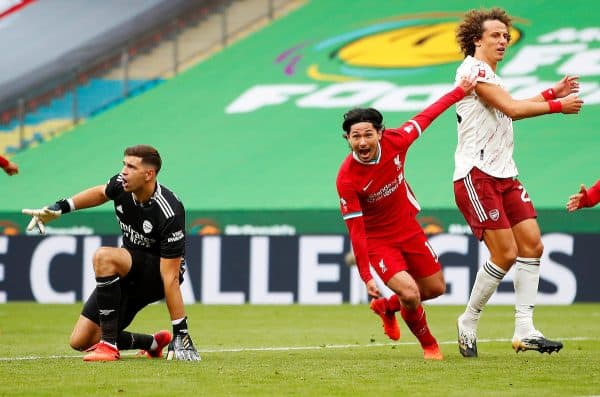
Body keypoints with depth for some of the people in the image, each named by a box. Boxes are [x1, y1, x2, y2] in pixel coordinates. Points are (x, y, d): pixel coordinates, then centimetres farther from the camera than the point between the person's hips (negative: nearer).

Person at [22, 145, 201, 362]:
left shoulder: (169, 213, -30)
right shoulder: (122, 184, -11)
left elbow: (170, 277, -30)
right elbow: (101, 193, 17)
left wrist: (181, 334, -29)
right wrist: (59, 208, 10)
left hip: (157, 274, -7)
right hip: (130, 274, 7)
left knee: (103, 256, -35)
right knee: (81, 341, 0)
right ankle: (153, 344, 18)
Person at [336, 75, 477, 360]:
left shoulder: (395, 142, -20)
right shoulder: (347, 179, -29)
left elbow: (425, 116, -1)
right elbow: (356, 231, -26)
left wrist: (459, 92, 5)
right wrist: (366, 276, -27)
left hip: (408, 228, 5)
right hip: (376, 240, -5)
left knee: (436, 288, 15)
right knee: (410, 294, -22)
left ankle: (387, 306, 42)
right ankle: (429, 346, 7)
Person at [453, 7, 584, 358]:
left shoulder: (490, 76, 21)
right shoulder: (473, 69, -9)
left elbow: (509, 109, 29)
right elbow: (512, 108, -17)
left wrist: (552, 93, 20)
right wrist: (558, 105, -11)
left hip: (504, 174, 10)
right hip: (477, 174, -10)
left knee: (532, 244, -1)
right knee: (505, 254, -13)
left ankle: (525, 330, -2)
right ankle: (468, 323, 3)